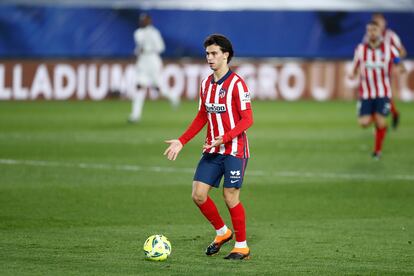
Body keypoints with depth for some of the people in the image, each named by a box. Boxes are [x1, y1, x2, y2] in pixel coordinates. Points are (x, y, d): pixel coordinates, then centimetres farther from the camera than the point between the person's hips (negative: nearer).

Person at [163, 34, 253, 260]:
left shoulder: (236, 84, -11)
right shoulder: (206, 84, 11)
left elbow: (247, 119, -14)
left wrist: (224, 138, -26)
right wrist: (181, 142, 12)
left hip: (234, 150, -7)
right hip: (212, 151, 7)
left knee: (230, 197, -5)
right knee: (198, 194, 0)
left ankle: (242, 246, 9)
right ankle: (222, 232, 22)